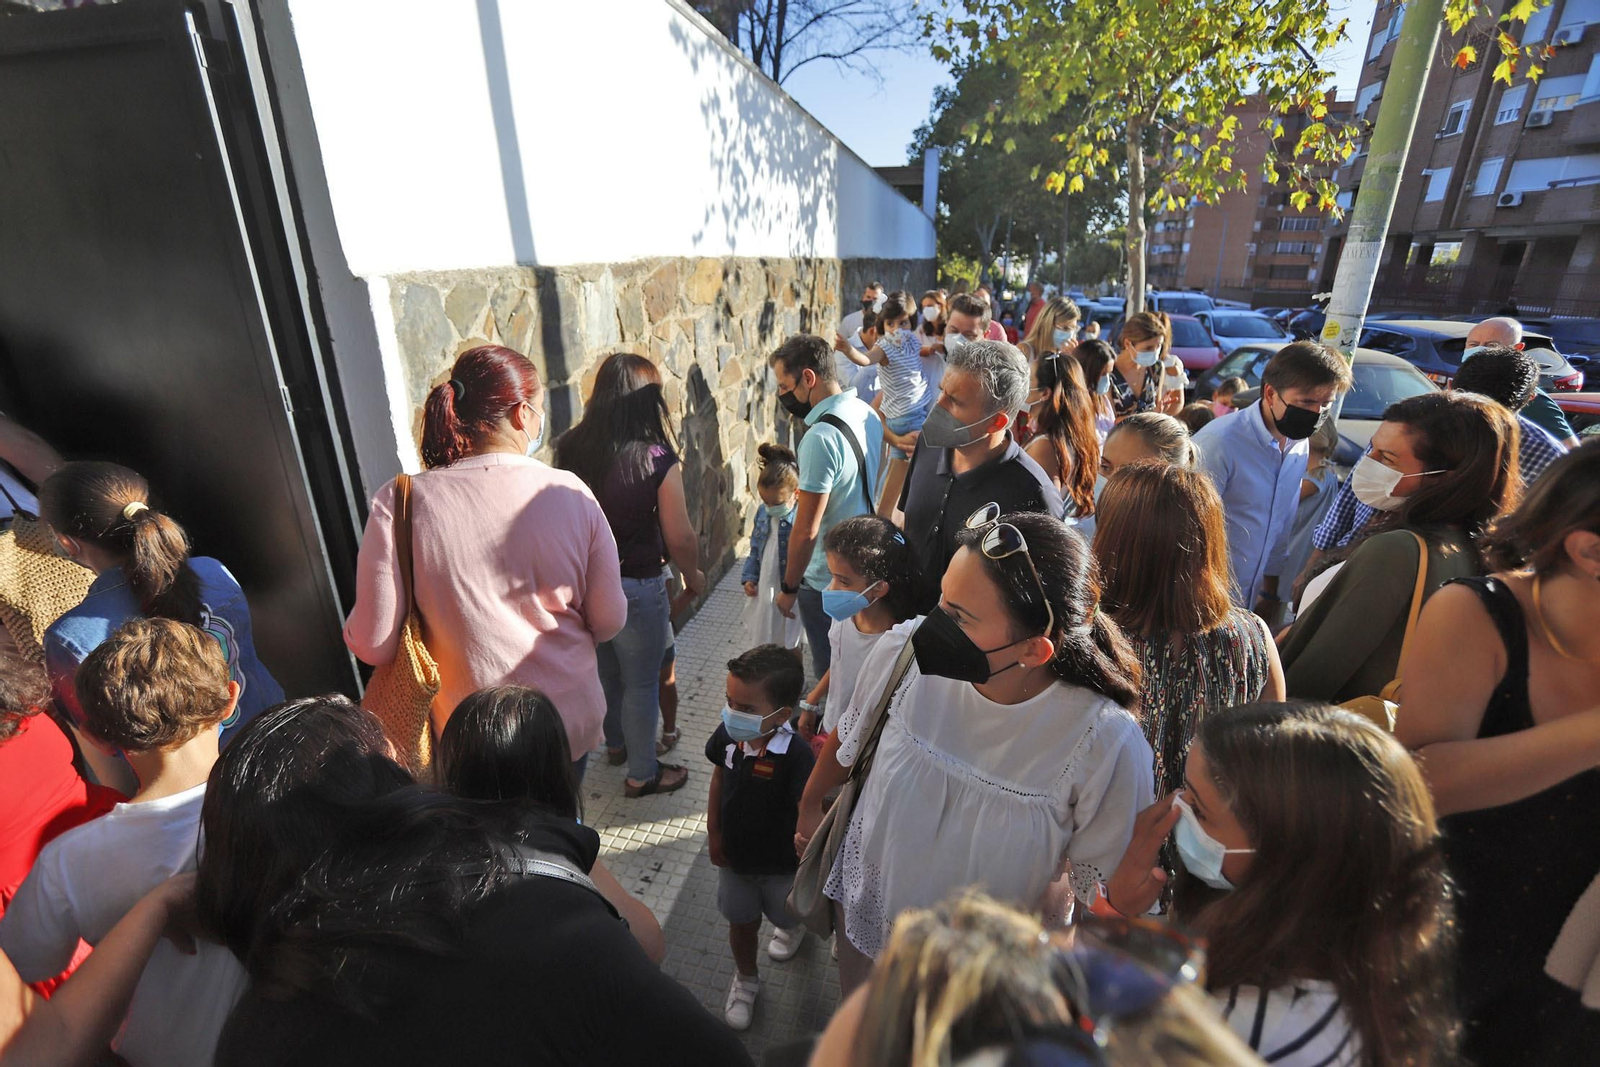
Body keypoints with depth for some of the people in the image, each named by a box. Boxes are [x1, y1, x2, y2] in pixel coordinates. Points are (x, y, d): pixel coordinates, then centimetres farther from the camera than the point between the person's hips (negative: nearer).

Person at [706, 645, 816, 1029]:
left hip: (781, 866, -3)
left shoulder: (796, 756, -38)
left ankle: (793, 925, 64)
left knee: (786, 913, 28)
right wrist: (713, 832, 3)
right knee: (741, 923, 25)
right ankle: (745, 979, 55)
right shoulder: (728, 735, -21)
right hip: (733, 857, 4)